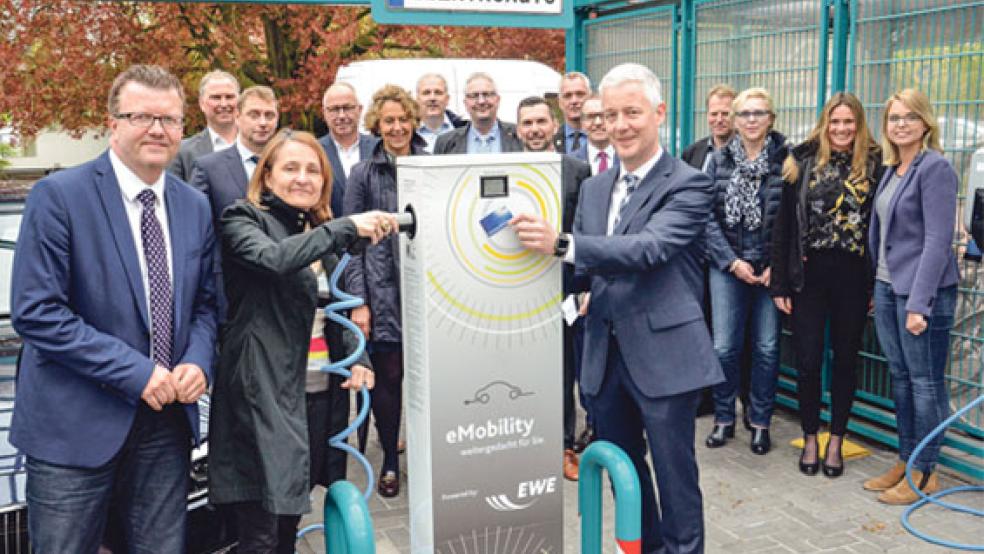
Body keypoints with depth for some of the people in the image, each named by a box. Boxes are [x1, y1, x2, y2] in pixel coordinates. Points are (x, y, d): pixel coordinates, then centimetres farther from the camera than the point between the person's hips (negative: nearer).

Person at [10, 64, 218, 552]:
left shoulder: (195, 206, 8)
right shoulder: (58, 196, -9)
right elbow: (34, 312, -15)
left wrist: (197, 362, -8)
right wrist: (135, 372, -18)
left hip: (167, 421, 5)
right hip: (75, 426, -4)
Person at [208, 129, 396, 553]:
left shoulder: (322, 236, 18)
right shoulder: (243, 219, -2)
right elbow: (273, 258, -24)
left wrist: (356, 358, 4)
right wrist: (347, 227, -25)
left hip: (301, 388, 7)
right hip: (257, 386, -7)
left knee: (289, 519, 12)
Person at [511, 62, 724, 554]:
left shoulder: (688, 185, -9)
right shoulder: (593, 188, 11)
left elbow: (650, 248, -25)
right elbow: (580, 262, 12)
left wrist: (561, 243, -36)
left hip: (663, 355, -6)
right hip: (605, 354, 6)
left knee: (673, 474, 4)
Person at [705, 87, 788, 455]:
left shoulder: (786, 160, -1)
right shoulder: (719, 161, 4)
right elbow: (708, 217, 0)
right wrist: (732, 261, -8)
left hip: (771, 268, -1)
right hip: (727, 266, 1)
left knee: (767, 348, 5)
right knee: (724, 347, 0)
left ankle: (760, 421, 22)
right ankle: (724, 418, 19)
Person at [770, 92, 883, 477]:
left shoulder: (874, 165, 1)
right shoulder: (803, 163, 1)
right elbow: (783, 225, 0)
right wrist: (779, 283, -3)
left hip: (853, 278, 0)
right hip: (809, 275, 0)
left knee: (845, 360, 10)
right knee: (808, 361, 4)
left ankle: (836, 442, 24)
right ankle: (810, 439, 22)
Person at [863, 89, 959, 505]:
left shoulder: (935, 168, -11)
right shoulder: (891, 170, 13)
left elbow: (937, 240, -17)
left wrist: (919, 302, -20)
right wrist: (879, 289, 12)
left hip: (922, 290, -8)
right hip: (887, 287, 8)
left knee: (925, 381, 2)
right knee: (900, 377, 14)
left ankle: (924, 472, 14)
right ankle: (905, 461, 26)